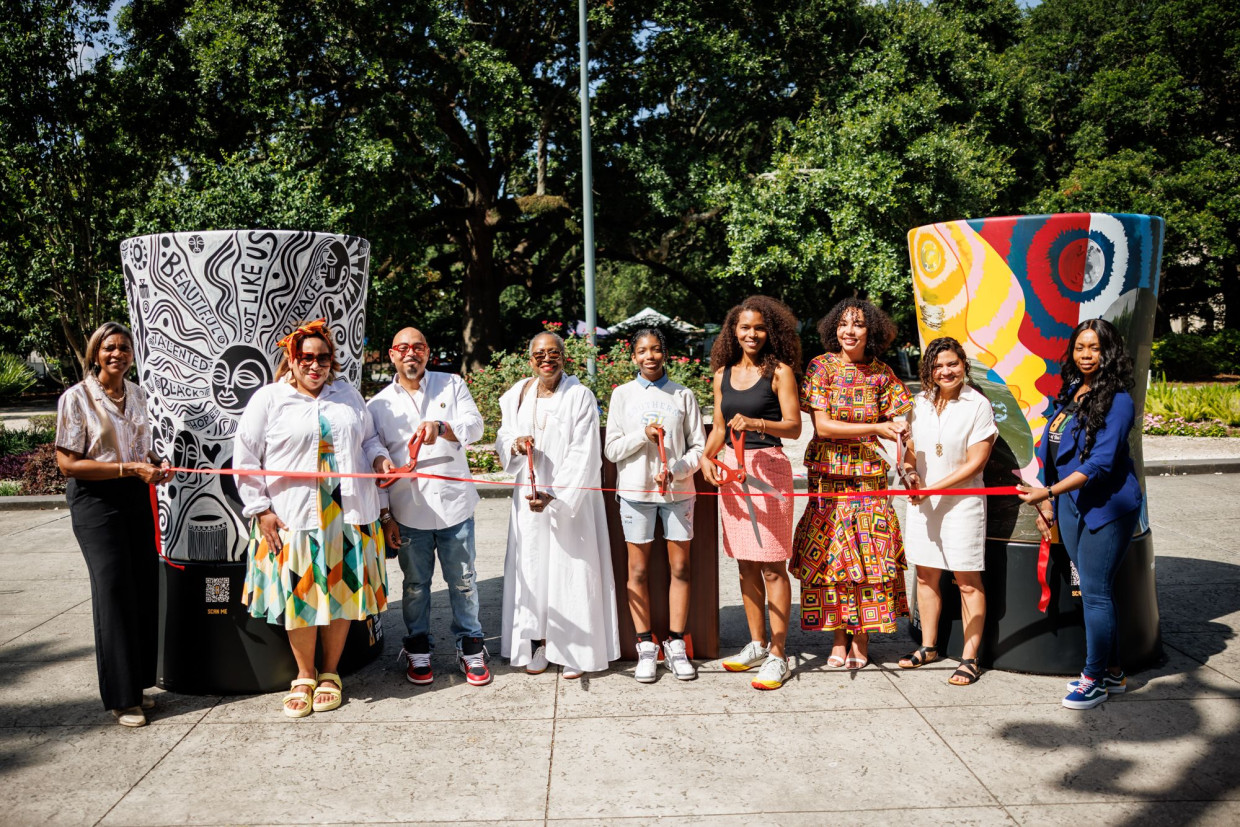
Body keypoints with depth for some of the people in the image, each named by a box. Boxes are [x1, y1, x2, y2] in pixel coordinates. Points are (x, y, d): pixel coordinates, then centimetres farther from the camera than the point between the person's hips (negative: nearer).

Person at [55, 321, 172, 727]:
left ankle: (135, 683, 22)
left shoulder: (136, 395, 9)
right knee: (114, 591, -4)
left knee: (146, 588, 6)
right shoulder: (76, 398, -9)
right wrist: (130, 468, -19)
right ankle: (120, 697, 8)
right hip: (95, 500, -6)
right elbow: (68, 464, -13)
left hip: (135, 496, 6)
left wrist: (155, 464, 0)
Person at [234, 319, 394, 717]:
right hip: (292, 517, -3)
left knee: (341, 592, 7)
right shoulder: (269, 399, 1)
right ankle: (304, 677, 21)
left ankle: (330, 674, 23)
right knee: (300, 595, 2)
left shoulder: (347, 394, 12)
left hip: (347, 514, 3)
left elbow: (368, 436, 22)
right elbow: (245, 458, 0)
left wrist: (379, 457, -1)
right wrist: (260, 509, -5)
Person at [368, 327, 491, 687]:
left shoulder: (452, 385, 7)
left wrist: (441, 427, -27)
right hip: (409, 510, 1)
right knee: (415, 583, 11)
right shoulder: (379, 405, 7)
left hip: (454, 503, 0)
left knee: (463, 579, 6)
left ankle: (470, 647, 20)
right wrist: (385, 515, 2)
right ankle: (417, 650, 26)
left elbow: (475, 425, -6)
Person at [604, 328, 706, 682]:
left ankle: (675, 644, 15)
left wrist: (675, 471, -14)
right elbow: (611, 449, 0)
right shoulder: (623, 394, 4)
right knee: (638, 570, 4)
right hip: (636, 490, 0)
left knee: (680, 568, 4)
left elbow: (699, 446, 3)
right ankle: (646, 647, 14)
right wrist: (643, 434, -15)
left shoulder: (683, 396, 5)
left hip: (678, 490, 1)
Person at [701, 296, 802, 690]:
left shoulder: (779, 371, -1)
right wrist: (706, 457, 1)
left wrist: (756, 423, -23)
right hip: (733, 468, 5)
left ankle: (777, 654, 5)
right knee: (746, 564, 11)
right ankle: (756, 644, 23)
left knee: (772, 566, -3)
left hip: (768, 467, -5)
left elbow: (794, 426, -7)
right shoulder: (723, 374, 13)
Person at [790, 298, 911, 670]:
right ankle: (838, 639, 11)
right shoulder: (821, 367, -3)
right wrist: (876, 428, -17)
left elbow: (896, 424, 8)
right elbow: (823, 426, -10)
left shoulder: (881, 374, 5)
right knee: (831, 554, -1)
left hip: (870, 475, 2)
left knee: (869, 553, 0)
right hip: (829, 474, -2)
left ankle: (861, 639, 12)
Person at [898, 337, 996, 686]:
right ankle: (928, 646, 26)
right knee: (926, 575, 12)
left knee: (968, 580, 0)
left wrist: (933, 487, -16)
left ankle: (970, 658, 9)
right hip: (921, 502, 5)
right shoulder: (920, 402, 6)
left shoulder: (978, 405, -9)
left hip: (961, 501, -5)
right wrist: (910, 471, -7)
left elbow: (975, 463, -12)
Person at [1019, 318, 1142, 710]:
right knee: (1093, 589, 13)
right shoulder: (1070, 392, 9)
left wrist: (1048, 492, -25)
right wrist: (1046, 503, 11)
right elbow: (1051, 450, 14)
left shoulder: (1117, 401, -14)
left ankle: (1094, 677, 10)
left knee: (1094, 592, -3)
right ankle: (1112, 671, 25)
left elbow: (1100, 463, -21)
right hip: (1069, 505, 7)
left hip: (1106, 507, -7)